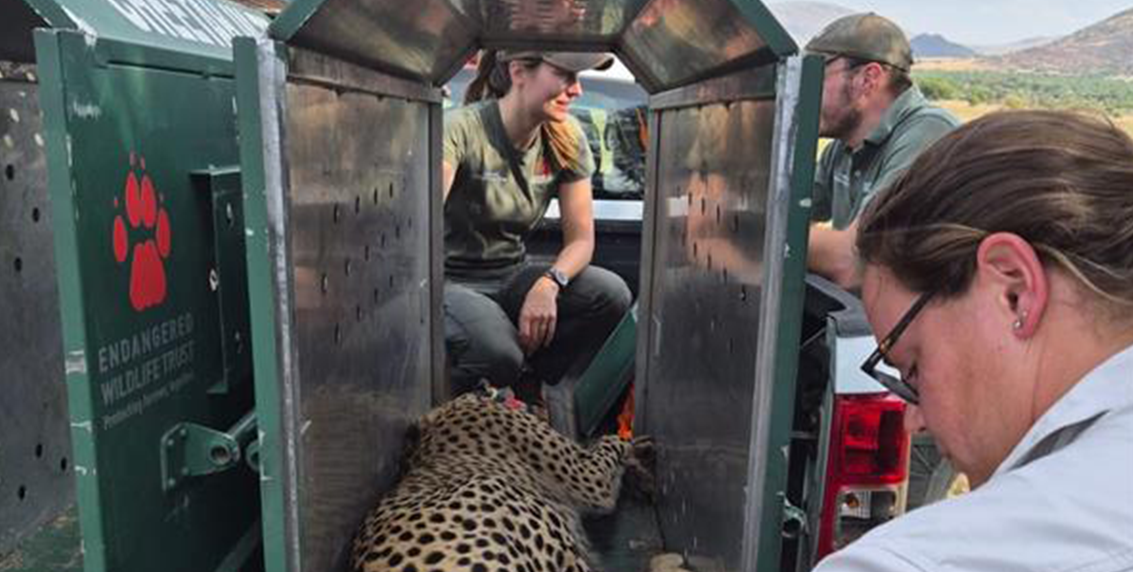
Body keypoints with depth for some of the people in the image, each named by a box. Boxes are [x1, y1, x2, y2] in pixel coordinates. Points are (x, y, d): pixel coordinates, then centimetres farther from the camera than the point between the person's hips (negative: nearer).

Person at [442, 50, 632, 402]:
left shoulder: (567, 139, -3)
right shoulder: (463, 129, -20)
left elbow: (581, 238, -3)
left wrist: (549, 283, -25)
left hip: (512, 277, 5)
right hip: (452, 281, -5)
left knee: (612, 295, -19)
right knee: (497, 353, -35)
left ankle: (525, 381, 3)